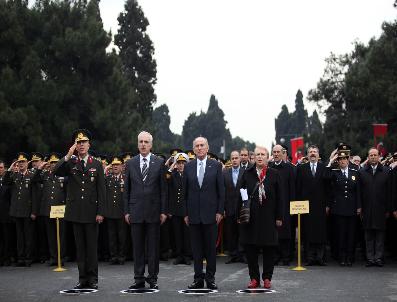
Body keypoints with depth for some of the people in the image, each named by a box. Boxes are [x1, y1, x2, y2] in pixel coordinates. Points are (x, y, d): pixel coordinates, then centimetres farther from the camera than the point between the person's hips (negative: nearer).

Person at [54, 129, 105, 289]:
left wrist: (100, 212, -5)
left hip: (91, 212, -1)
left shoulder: (97, 165, 5)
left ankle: (92, 279, 7)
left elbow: (101, 190, 2)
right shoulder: (70, 163, 7)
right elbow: (56, 172, -12)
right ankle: (83, 279, 12)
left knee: (92, 246, 1)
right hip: (76, 212, 1)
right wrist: (68, 156, -19)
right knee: (80, 247, 6)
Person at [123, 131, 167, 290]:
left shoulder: (159, 162, 2)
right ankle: (139, 278, 11)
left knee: (153, 246, 4)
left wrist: (163, 211, -3)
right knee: (137, 247, 5)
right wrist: (126, 211, 2)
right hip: (136, 211, 1)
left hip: (153, 211, -1)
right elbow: (126, 189, 8)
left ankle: (152, 278, 12)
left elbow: (163, 188, 2)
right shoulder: (130, 163, 6)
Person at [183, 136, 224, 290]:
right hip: (193, 213, 2)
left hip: (210, 212, -2)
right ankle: (198, 278, 12)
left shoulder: (216, 165, 1)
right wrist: (185, 213, 3)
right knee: (196, 248, 5)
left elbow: (221, 190, 1)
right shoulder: (188, 167, 6)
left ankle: (210, 278, 11)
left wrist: (220, 211, -4)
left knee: (211, 247, 3)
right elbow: (185, 191, 7)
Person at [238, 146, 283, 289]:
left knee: (269, 249, 3)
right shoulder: (247, 174, 6)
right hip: (251, 217, 1)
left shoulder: (274, 174, 3)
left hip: (268, 217, -1)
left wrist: (279, 217, -1)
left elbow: (279, 197, 3)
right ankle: (254, 278, 13)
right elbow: (241, 196, 6)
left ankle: (267, 278, 14)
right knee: (251, 249, 3)